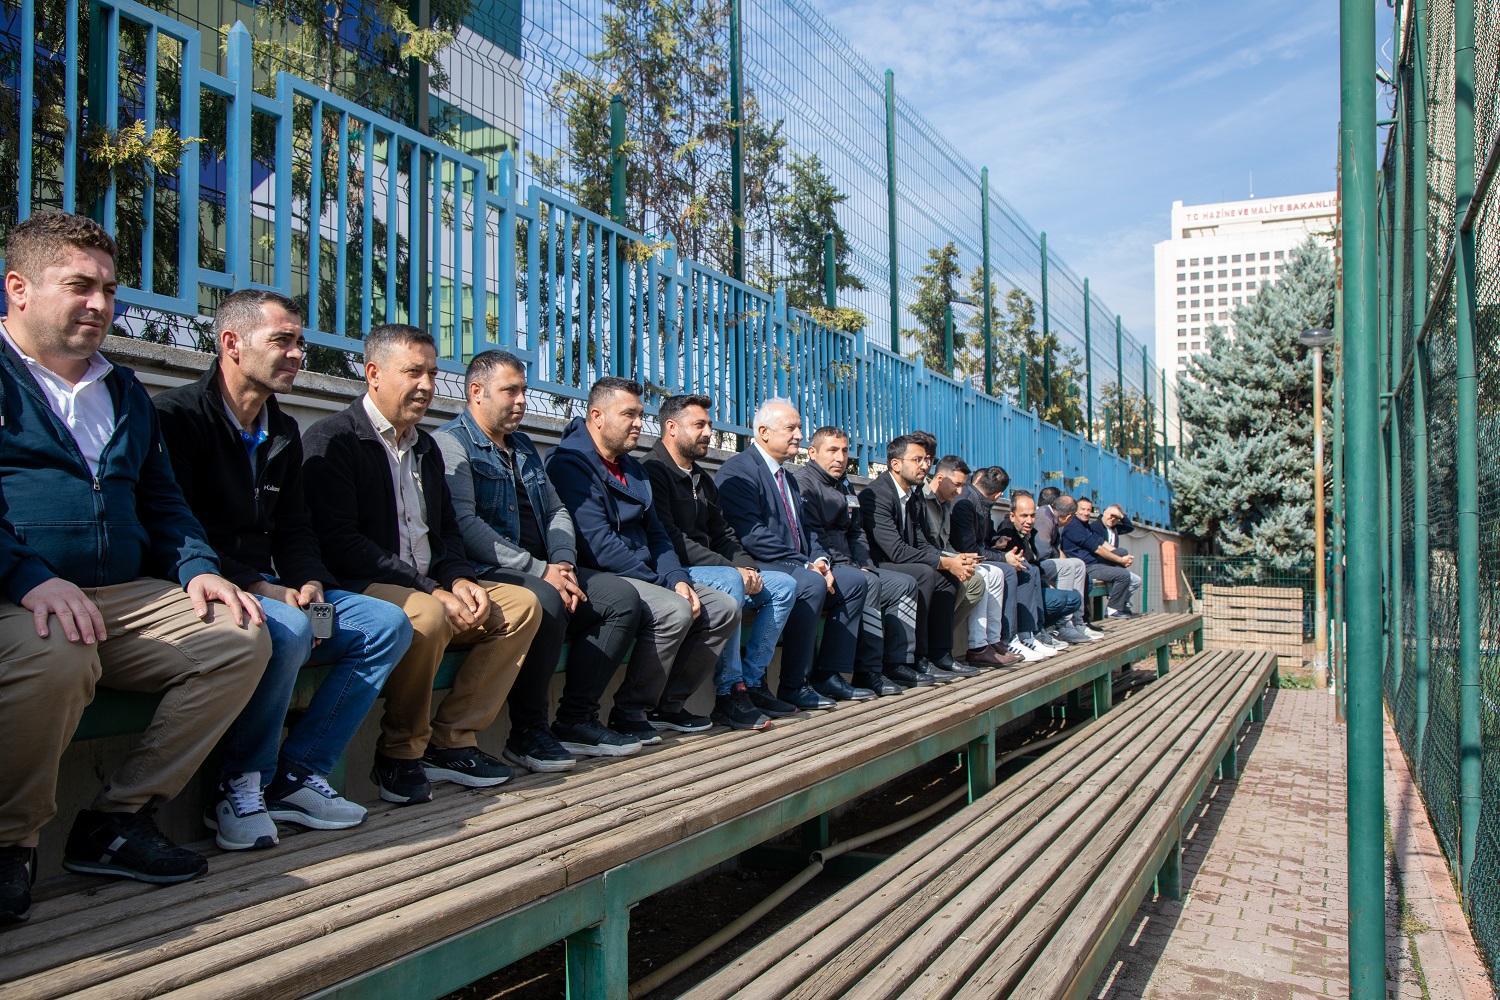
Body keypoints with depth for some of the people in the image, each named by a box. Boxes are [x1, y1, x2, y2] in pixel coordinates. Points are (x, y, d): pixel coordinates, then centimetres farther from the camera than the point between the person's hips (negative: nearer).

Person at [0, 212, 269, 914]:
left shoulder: (125, 392, 24)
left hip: (124, 595, 6)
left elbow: (161, 502, 25)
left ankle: (118, 818, -6)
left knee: (243, 638, -15)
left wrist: (197, 567, 5)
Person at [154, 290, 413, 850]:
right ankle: (239, 787, -15)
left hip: (270, 591, 8)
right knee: (288, 630, -36)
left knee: (388, 624, -9)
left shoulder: (284, 434, 17)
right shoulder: (177, 415, -7)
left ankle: (297, 776, -8)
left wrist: (310, 584, -4)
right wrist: (255, 588, -22)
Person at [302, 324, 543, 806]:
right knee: (427, 616, -36)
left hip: (430, 589, 8)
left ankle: (451, 739, -6)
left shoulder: (425, 446, 18)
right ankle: (400, 753, -13)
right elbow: (339, 543, -18)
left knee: (522, 604, -7)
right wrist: (431, 591, -22)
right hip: (359, 588, -8)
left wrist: (460, 580, -4)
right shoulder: (331, 439, -7)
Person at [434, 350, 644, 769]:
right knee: (546, 602, -36)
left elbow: (557, 511, 20)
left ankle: (577, 719, -7)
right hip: (485, 573, -8)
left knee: (622, 597, -8)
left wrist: (563, 564, -2)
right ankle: (526, 733, -20)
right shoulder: (450, 443, -4)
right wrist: (540, 571, -20)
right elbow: (464, 524, -17)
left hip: (542, 570, 9)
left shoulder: (524, 447, 23)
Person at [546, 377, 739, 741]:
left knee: (724, 608, -3)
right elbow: (598, 544, -19)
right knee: (674, 611, -32)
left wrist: (678, 579, -3)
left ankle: (669, 704, 3)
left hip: (643, 577, 9)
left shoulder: (631, 468, 19)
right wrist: (664, 583, -17)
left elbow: (655, 534, 16)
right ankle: (630, 712, -15)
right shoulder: (570, 462, -11)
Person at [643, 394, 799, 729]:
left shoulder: (702, 479, 21)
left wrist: (747, 567, -3)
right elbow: (670, 539, -20)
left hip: (711, 571, 10)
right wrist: (732, 569, -21)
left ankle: (750, 681, -4)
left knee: (784, 585, 1)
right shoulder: (653, 471, -9)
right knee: (728, 581, -35)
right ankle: (728, 694, -26)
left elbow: (723, 534, 19)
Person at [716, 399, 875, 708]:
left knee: (855, 580, 0)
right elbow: (752, 535, -20)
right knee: (812, 584, -32)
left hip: (797, 567, 10)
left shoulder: (788, 477, 22)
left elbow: (804, 529, 20)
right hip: (758, 569, -10)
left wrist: (820, 560, -2)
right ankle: (793, 686, -22)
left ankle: (827, 675, 1)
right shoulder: (738, 470, -10)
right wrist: (805, 565, -20)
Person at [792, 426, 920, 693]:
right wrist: (849, 567, -19)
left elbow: (856, 533, 22)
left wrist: (864, 566, 3)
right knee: (869, 583, -32)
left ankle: (897, 664, 1)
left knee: (905, 584, 3)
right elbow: (811, 535, -17)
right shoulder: (802, 481, -7)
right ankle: (868, 671, -28)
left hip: (848, 567, 10)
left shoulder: (844, 486, 22)